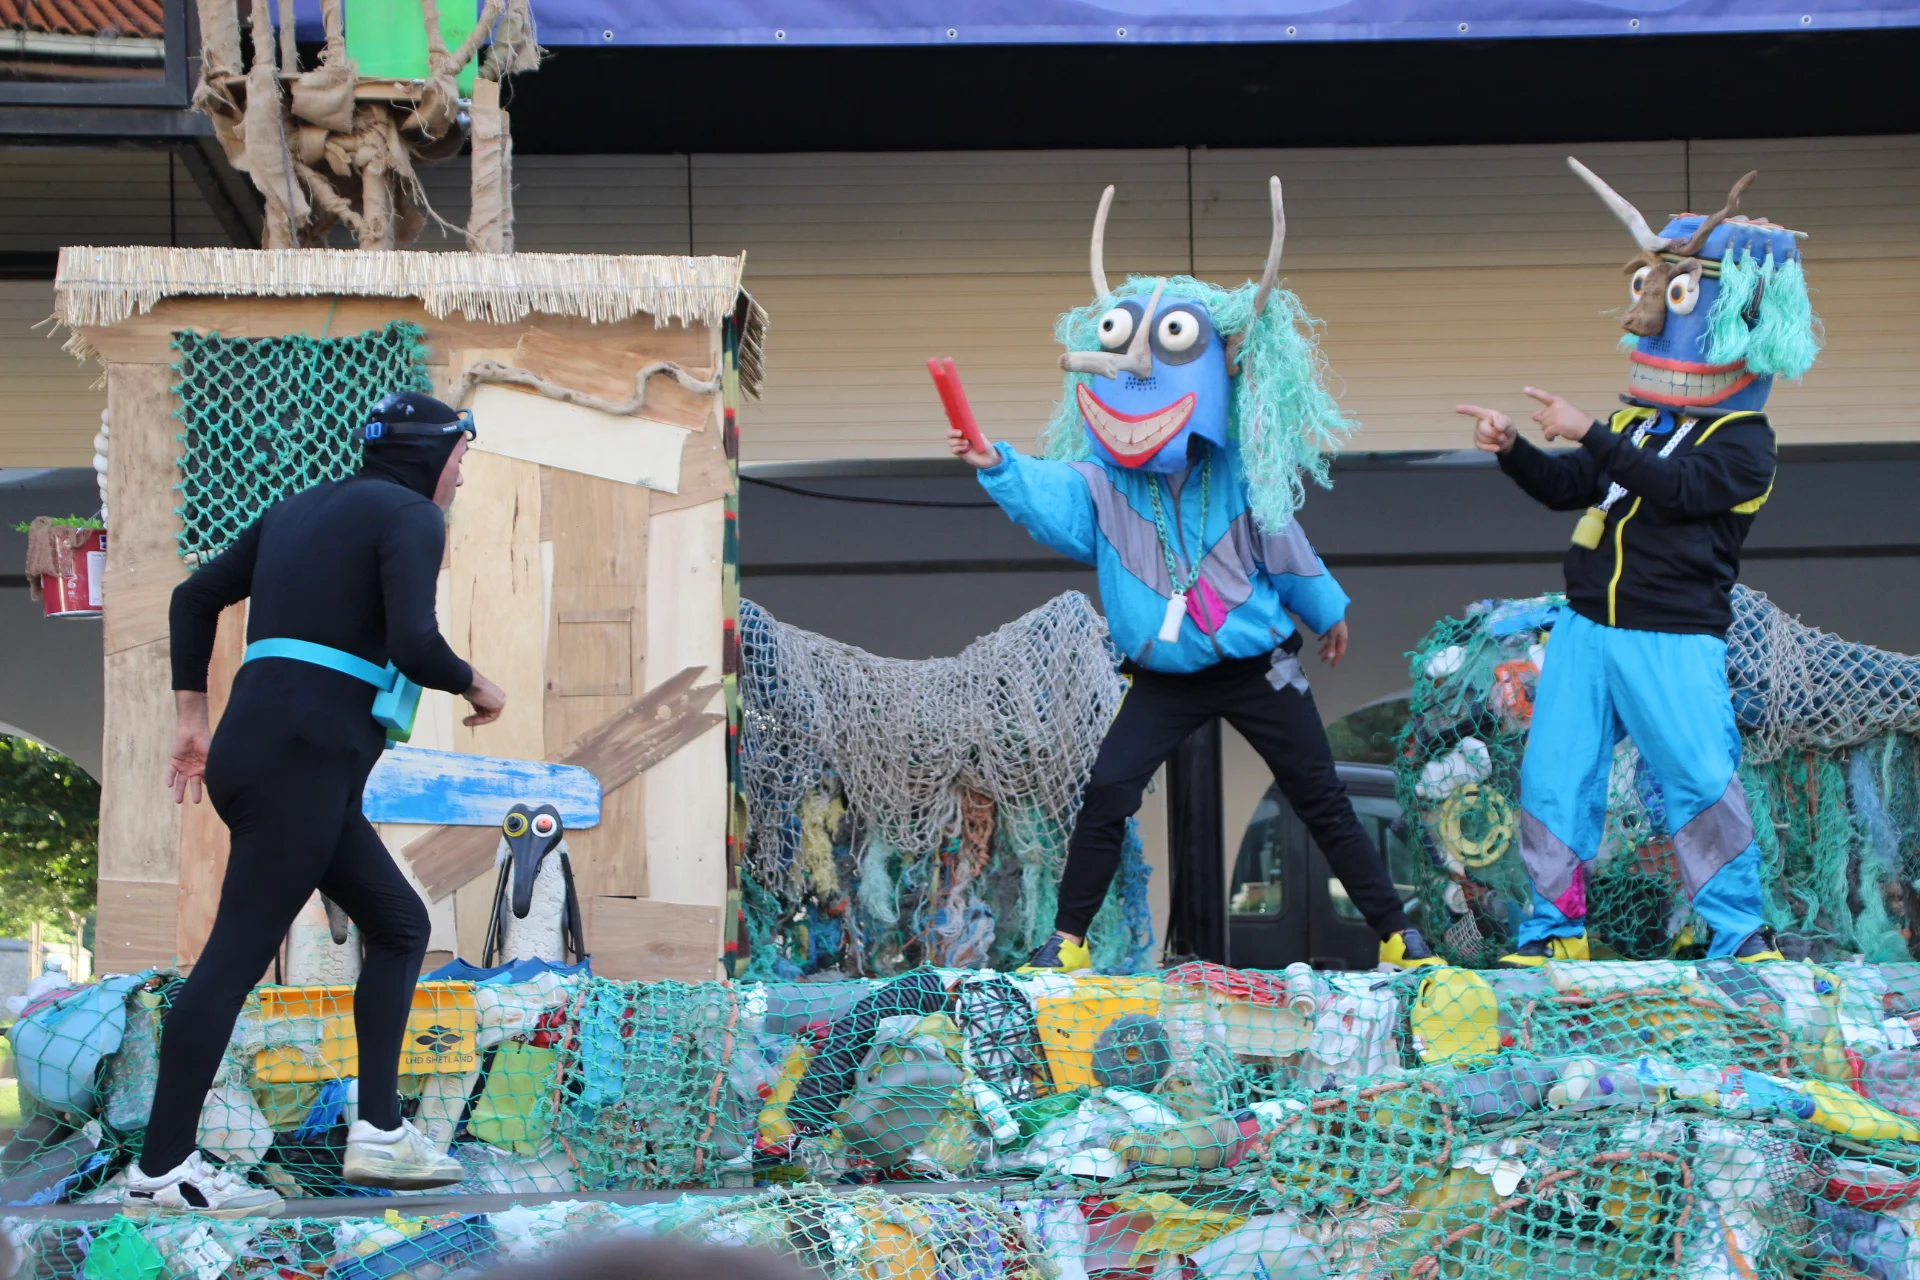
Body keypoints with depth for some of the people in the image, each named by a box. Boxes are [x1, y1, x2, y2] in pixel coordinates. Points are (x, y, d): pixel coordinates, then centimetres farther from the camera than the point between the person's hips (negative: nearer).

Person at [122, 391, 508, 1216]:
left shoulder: (301, 509, 22)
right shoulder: (410, 517, -3)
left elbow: (196, 595, 23)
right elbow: (411, 644, -17)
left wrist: (193, 716, 24)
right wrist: (474, 685, 2)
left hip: (254, 746, 9)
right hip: (304, 756, -9)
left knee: (399, 924, 15)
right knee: (238, 953, -9)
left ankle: (378, 1130, 10)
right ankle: (160, 1170, -9)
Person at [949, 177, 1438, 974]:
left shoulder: (1238, 478, -5)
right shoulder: (1102, 487, -8)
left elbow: (1284, 548, 10)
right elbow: (1049, 497, -30)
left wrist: (1325, 609, 24)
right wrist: (997, 466, -49)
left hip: (1257, 667, 0)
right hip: (1165, 679, 0)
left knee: (1322, 800, 3)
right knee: (1107, 793, -12)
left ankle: (1396, 934, 13)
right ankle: (1068, 939, 0)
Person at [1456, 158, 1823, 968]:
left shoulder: (1741, 441, -6)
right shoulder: (1634, 420, 14)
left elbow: (1678, 488, -24)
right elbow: (1564, 488, 19)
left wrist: (1590, 437, -31)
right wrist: (1513, 450, 0)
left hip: (1674, 641, -6)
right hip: (1586, 629, 6)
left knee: (1702, 780, -8)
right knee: (1553, 774, 4)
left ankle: (1740, 934, 4)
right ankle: (1555, 928, 14)